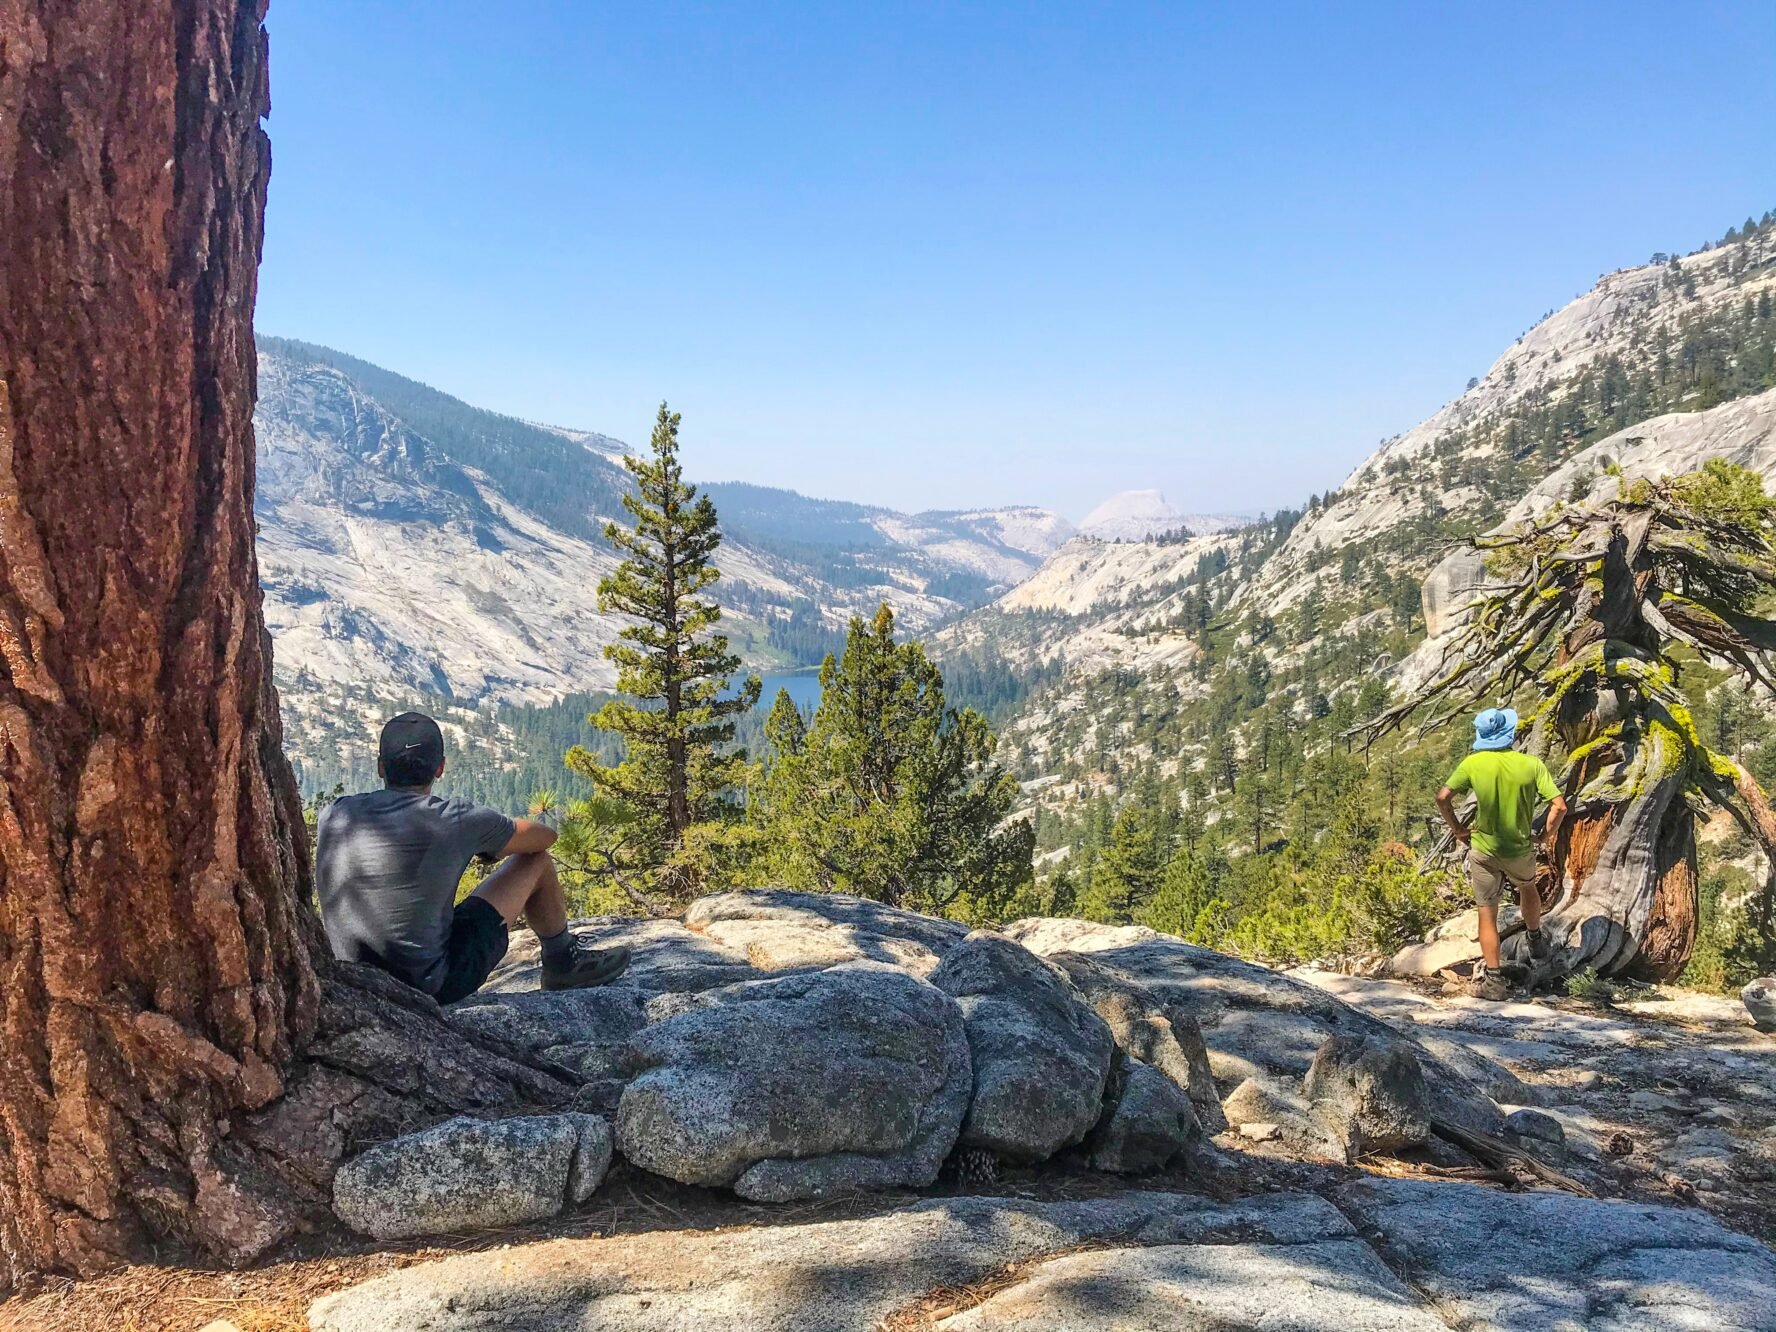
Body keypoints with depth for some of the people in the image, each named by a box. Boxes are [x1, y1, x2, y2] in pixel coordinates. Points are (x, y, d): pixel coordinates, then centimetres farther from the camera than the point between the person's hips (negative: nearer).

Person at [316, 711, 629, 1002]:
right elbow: (545, 836, 5)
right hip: (434, 985, -5)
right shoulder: (457, 818, -12)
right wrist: (490, 845, 27)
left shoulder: (332, 815, -1)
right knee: (536, 861, 7)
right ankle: (564, 964, 30)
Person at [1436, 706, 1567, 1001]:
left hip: (1484, 849, -1)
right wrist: (1550, 833, 2)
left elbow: (1443, 798, -16)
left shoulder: (1473, 764, -13)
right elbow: (1559, 806, -17)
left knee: (1487, 913, 7)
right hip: (1521, 848, 1)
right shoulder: (1531, 764, -13)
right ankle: (1536, 942, 51)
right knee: (1527, 888, 33)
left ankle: (1492, 979, 4)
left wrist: (1456, 828, -1)